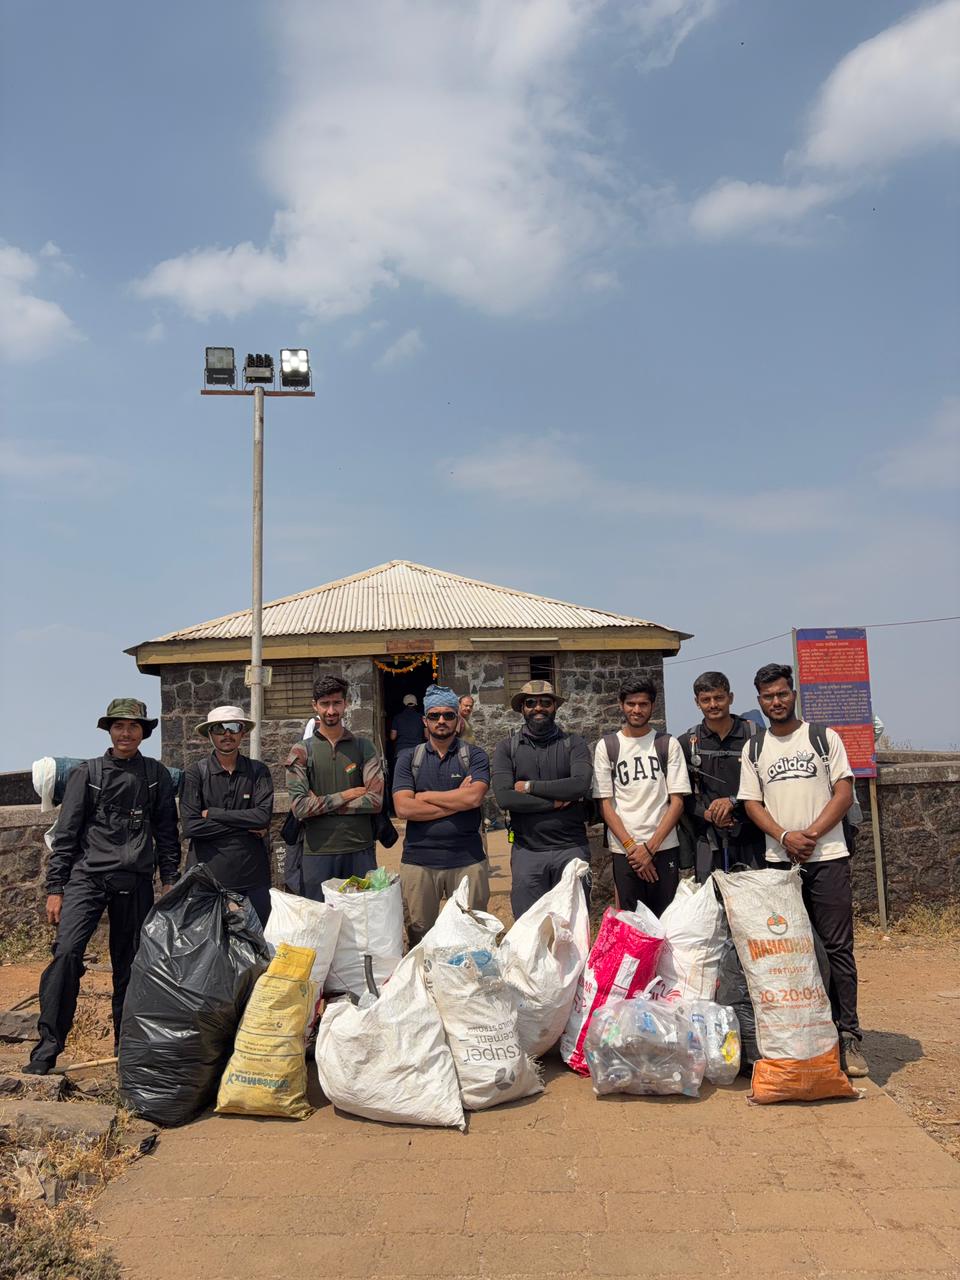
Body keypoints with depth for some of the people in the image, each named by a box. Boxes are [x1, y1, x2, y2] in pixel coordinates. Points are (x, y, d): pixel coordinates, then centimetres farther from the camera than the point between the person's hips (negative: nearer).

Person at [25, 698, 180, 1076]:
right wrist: (55, 888, 0)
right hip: (87, 875, -1)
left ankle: (127, 1045, 21)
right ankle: (48, 1046, -7)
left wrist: (169, 881, 7)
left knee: (130, 963, 7)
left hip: (135, 882, 1)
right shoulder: (87, 773, 4)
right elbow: (65, 834, 3)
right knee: (67, 951, -17)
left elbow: (167, 833, 12)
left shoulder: (157, 776, 8)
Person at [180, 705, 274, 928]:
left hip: (252, 877, 1)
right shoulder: (195, 772, 0)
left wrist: (211, 813, -10)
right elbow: (190, 826, -11)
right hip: (208, 875, -1)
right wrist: (247, 827, -10)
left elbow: (264, 816, -11)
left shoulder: (257, 771, 4)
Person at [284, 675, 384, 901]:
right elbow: (299, 807, -9)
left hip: (360, 851, 1)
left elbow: (376, 800, -8)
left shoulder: (364, 748, 4)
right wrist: (346, 796, -9)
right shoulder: (301, 751, 1)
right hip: (317, 852, -1)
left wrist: (321, 805, -10)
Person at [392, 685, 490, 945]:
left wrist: (425, 796, -6)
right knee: (419, 937, 8)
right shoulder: (408, 758, 7)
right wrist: (457, 800, -9)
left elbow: (474, 797, -14)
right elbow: (403, 808, -7)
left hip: (467, 859, -1)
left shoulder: (475, 756, 4)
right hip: (419, 860, 1)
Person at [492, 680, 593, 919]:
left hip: (571, 848, 0)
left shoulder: (574, 743, 3)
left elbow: (581, 785, -15)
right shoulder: (506, 748, 4)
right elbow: (504, 797, -10)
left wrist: (529, 786, -9)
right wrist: (556, 801, -10)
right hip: (526, 852, 0)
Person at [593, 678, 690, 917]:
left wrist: (650, 847, -8)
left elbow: (677, 801, 0)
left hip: (664, 847, 0)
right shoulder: (606, 746, 5)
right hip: (625, 851, 0)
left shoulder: (668, 744, 4)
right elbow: (605, 804, 2)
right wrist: (631, 847, -8)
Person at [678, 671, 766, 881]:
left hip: (751, 839, -1)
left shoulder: (754, 735, 3)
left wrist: (734, 801, -12)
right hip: (708, 840, 1)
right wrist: (705, 814, -10)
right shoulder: (687, 743, 7)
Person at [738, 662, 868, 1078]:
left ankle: (848, 1036, 6)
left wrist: (810, 834, -12)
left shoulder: (824, 737, 5)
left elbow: (844, 793, -1)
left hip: (828, 857, -2)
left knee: (838, 948, -1)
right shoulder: (754, 748, 11)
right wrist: (785, 836, -11)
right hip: (779, 861, 2)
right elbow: (751, 803, 6)